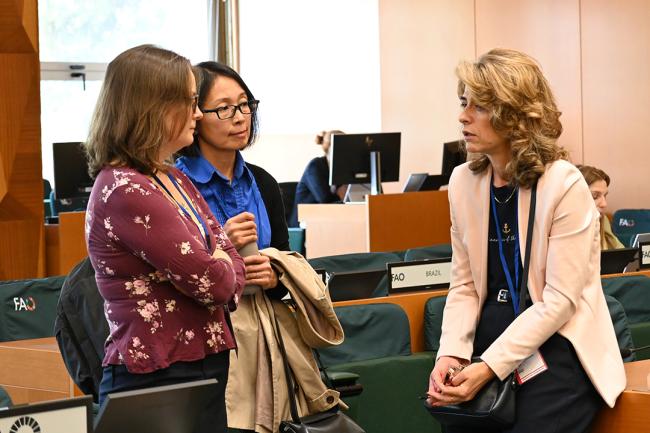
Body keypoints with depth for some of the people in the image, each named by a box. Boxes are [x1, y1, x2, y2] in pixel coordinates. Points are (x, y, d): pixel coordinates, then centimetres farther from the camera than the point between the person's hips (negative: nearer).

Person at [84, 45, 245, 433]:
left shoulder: (176, 181, 12)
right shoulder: (125, 192, -18)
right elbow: (214, 282, -17)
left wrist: (225, 266, -9)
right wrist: (231, 264, 4)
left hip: (203, 372, 9)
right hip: (157, 385, -9)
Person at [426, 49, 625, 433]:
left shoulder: (564, 184, -14)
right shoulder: (464, 181, 3)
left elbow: (559, 300, -17)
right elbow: (464, 285, 5)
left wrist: (490, 368, -23)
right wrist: (451, 355, -13)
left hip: (557, 347, -5)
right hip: (491, 340, 5)